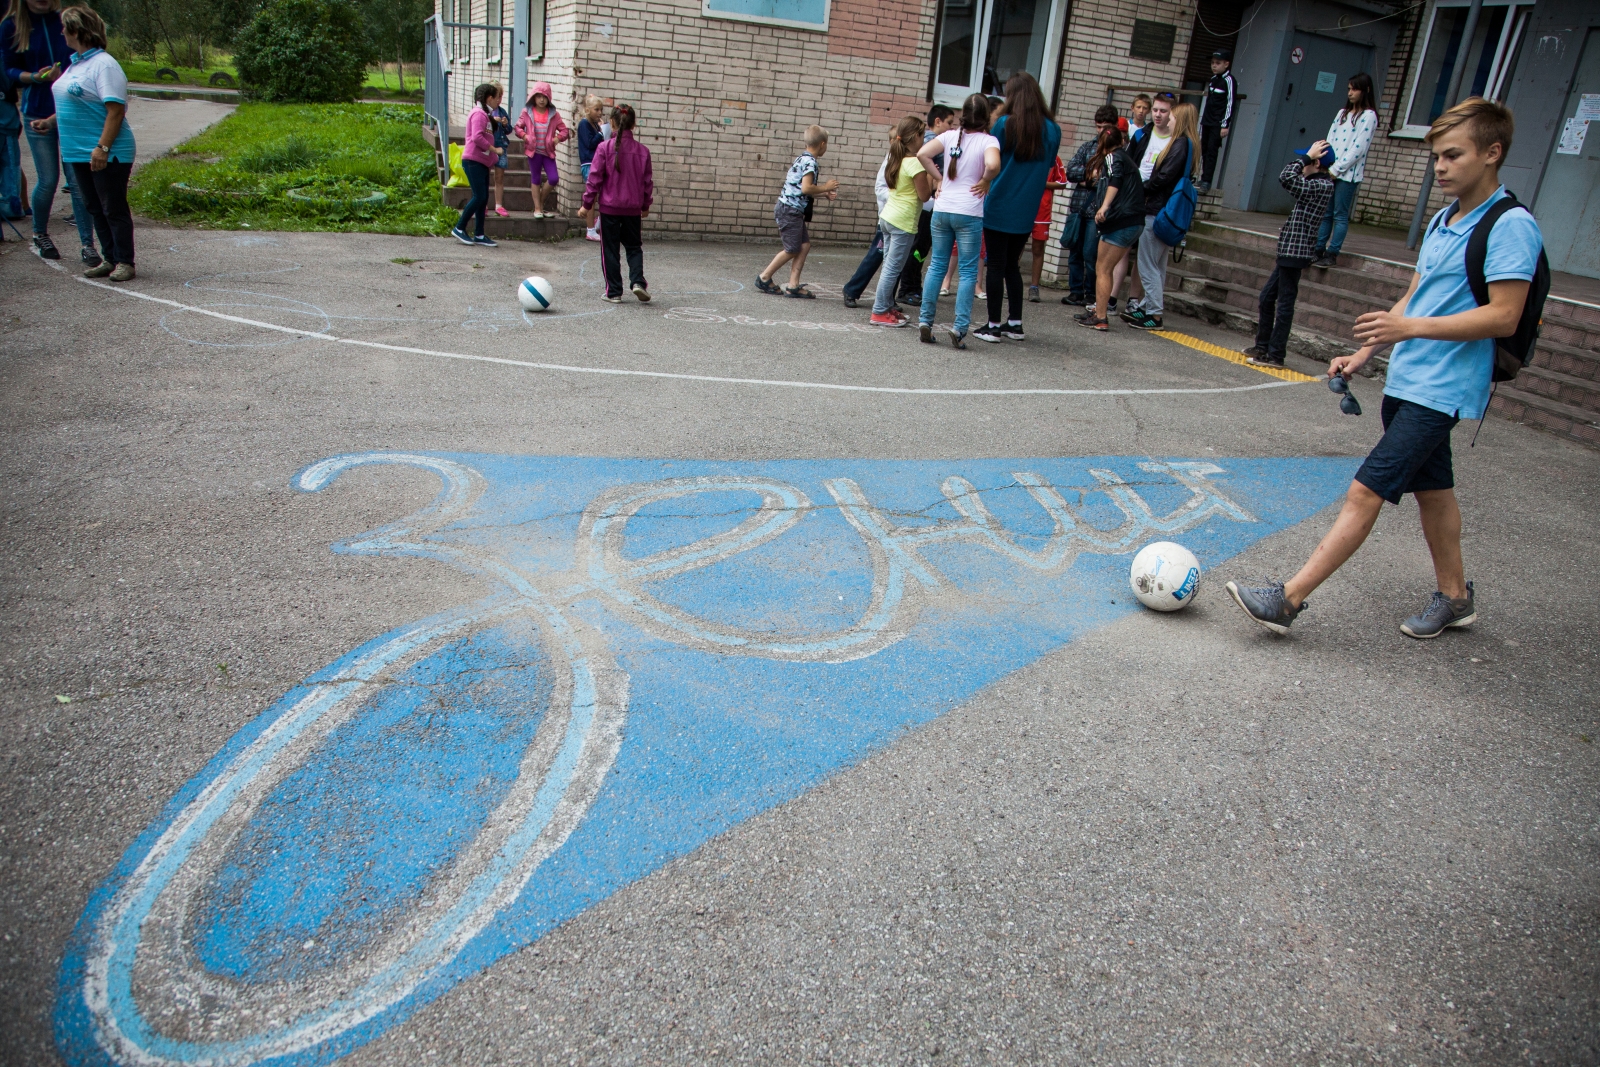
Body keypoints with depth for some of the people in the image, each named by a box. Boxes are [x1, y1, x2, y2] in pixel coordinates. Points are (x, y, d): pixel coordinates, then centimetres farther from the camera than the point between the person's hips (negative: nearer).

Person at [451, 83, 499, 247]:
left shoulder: (485, 114, 20)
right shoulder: (479, 114, -13)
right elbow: (477, 137, -24)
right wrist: (494, 149, -19)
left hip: (482, 162, 10)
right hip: (473, 161, -10)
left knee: (483, 198, 8)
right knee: (479, 197, -11)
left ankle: (479, 235, 12)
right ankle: (459, 229, -2)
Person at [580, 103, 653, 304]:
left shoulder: (604, 148, -10)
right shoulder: (642, 151, -1)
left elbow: (594, 178, -8)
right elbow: (648, 182, 7)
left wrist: (587, 204, 2)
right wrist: (645, 206, 20)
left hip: (609, 207, -2)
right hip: (633, 208, 2)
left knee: (610, 250, 7)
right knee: (634, 247, 15)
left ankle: (614, 292, 8)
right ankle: (638, 281, -6)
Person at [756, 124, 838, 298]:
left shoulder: (803, 159, 16)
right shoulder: (810, 162, -14)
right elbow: (806, 188, -24)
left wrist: (825, 194, 18)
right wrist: (825, 187, -11)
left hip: (792, 210, 10)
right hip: (790, 210, -10)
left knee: (805, 245, 6)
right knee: (792, 249, -3)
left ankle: (793, 285, 4)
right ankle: (764, 278, 8)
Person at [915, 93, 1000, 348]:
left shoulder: (950, 135, 4)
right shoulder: (988, 141, -6)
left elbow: (922, 154, -4)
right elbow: (992, 165, -25)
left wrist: (938, 177, 6)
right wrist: (985, 182, -6)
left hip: (942, 210, 4)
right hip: (969, 213, -4)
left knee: (937, 266, 12)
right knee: (968, 271, 3)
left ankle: (925, 321, 11)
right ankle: (959, 327, -3)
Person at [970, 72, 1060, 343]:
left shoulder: (1005, 124, -10)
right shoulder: (1052, 130, 2)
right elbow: (1048, 166, 13)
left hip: (999, 207, -4)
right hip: (1027, 211, 4)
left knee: (996, 267, 2)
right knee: (1012, 266, 16)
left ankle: (994, 326, 3)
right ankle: (1015, 323, 19)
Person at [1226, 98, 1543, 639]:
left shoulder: (1511, 225, -13)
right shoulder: (1443, 220, 14)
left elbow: (1504, 317, -19)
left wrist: (1411, 328, -25)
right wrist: (1364, 353, 13)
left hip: (1441, 390, -9)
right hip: (1406, 379, 9)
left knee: (1365, 491, -13)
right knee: (1431, 488, 18)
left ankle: (1287, 600, -13)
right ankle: (1454, 597, 33)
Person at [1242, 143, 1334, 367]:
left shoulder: (1322, 186, -16)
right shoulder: (1315, 184, 14)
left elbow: (1286, 178, -27)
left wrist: (1307, 156, -16)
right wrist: (1306, 158, 16)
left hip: (1295, 253, -10)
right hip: (1289, 251, 10)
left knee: (1284, 303, -6)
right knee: (1267, 297, 16)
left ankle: (1275, 355, -2)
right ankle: (1262, 346, 25)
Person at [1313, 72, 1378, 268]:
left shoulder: (1368, 116, -4)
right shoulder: (1342, 113, 18)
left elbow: (1358, 149, -11)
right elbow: (1330, 140, 12)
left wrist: (1336, 169, -14)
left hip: (1348, 174, -6)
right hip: (1331, 171, 6)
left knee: (1340, 215, -5)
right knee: (1325, 213, 5)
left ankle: (1332, 255, -5)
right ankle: (1318, 250, 8)